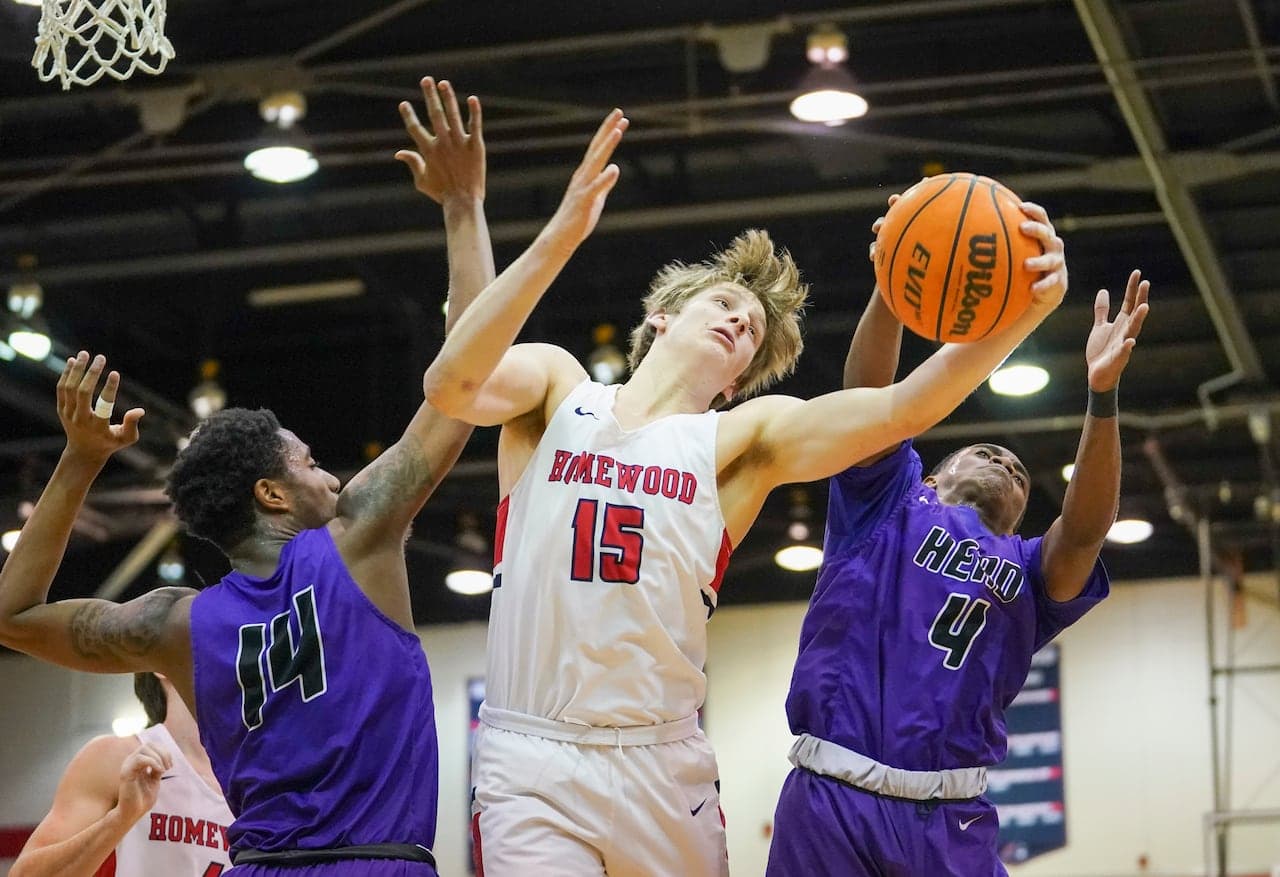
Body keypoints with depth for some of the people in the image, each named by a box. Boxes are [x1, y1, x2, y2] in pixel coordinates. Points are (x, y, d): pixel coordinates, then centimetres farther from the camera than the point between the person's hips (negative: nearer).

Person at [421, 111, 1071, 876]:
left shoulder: (740, 439, 9)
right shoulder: (558, 387, 9)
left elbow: (900, 410, -6)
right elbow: (451, 387, -12)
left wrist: (1023, 313, -24)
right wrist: (561, 238, -21)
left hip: (666, 767, 2)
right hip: (532, 759, -2)